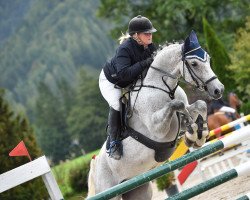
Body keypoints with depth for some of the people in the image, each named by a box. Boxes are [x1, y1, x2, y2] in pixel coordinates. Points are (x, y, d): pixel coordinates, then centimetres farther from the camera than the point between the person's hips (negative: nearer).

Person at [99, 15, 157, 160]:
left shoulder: (150, 47, -16)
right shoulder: (125, 49, -37)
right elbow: (123, 74, -49)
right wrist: (145, 63, -51)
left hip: (130, 83, 7)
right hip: (110, 82, -7)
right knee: (117, 105, -29)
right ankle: (113, 142, -14)